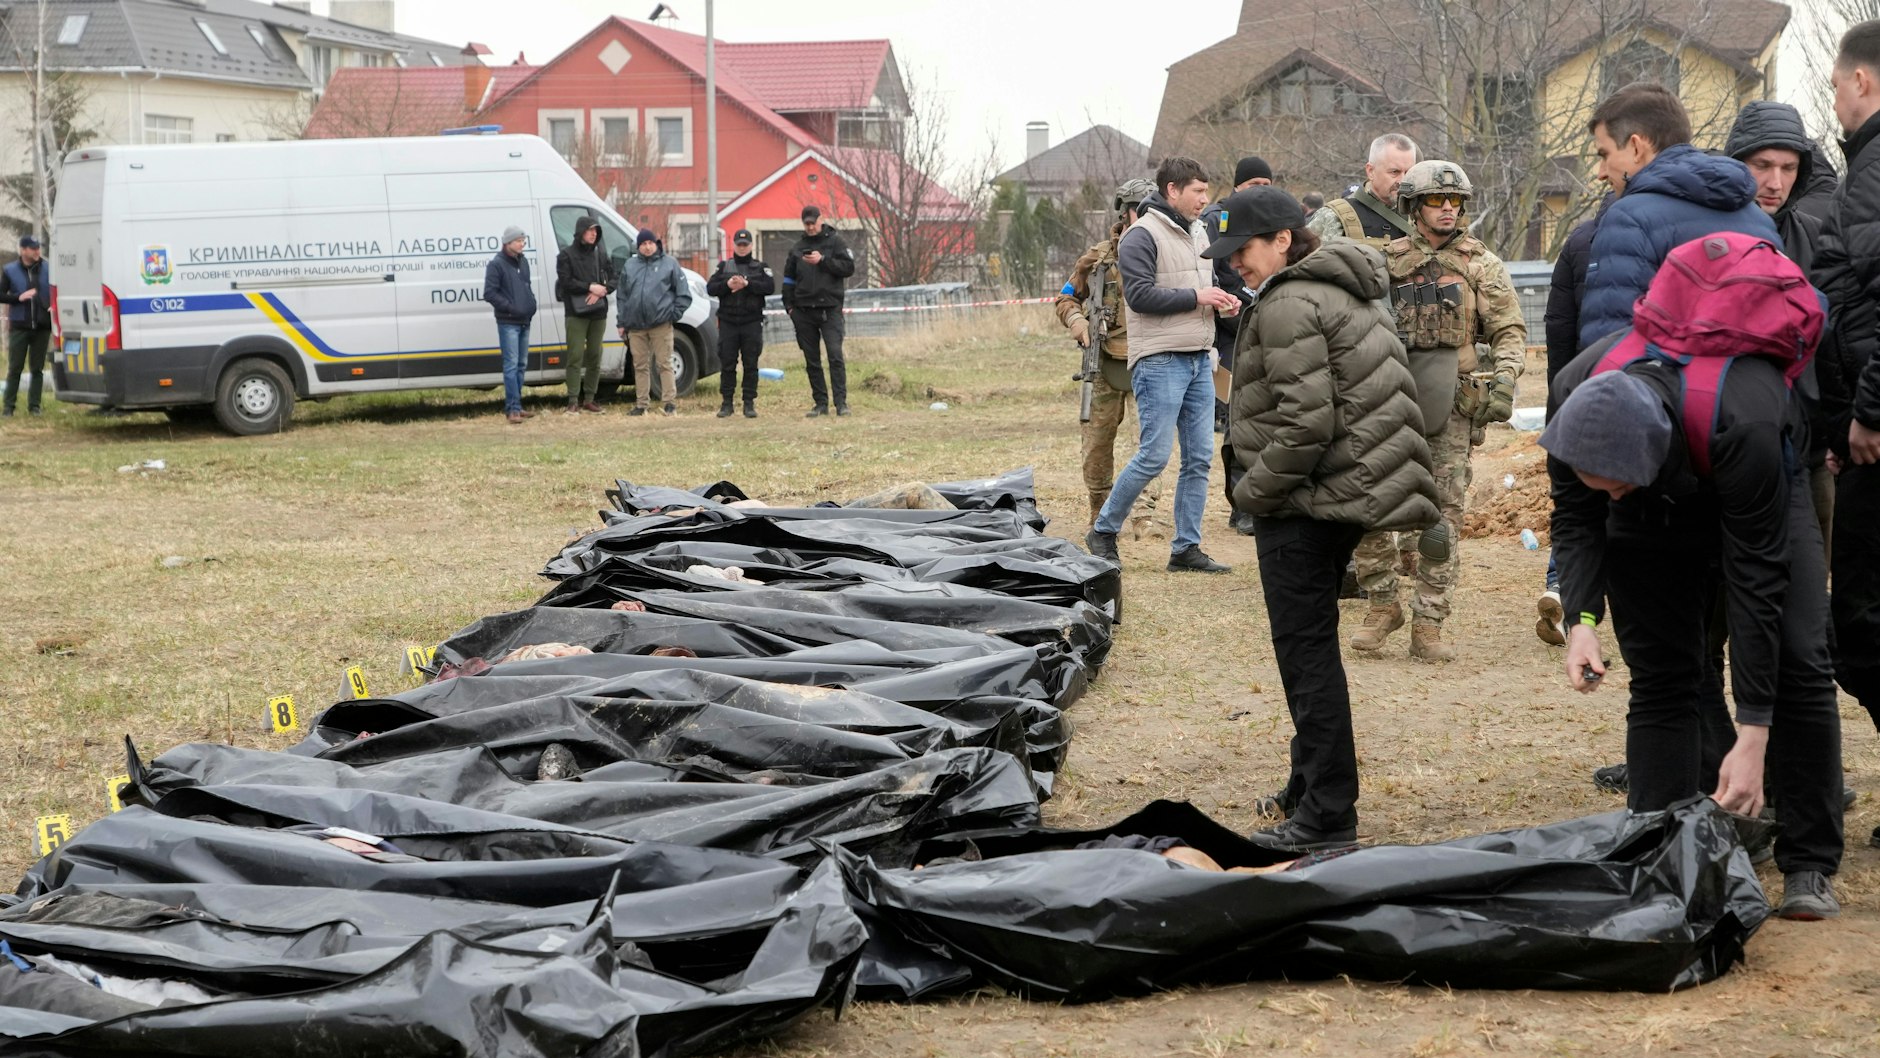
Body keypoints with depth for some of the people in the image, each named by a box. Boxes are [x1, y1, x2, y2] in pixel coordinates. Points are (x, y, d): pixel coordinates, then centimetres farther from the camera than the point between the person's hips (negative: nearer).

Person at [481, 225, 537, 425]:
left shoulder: (523, 262, 14)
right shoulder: (496, 264, -9)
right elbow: (489, 293, -13)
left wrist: (531, 304, 8)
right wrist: (510, 307, -18)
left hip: (524, 322, 8)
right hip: (508, 323, -8)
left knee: (521, 364, 11)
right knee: (511, 365, -11)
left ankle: (513, 406, 18)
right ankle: (513, 408, -11)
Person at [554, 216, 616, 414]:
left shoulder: (600, 253, 12)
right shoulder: (566, 255, -1)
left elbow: (614, 278, 8)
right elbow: (565, 281, -10)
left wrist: (601, 291, -11)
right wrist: (590, 287, -16)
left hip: (598, 313, 4)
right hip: (576, 313, -4)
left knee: (594, 357, 6)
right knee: (575, 356, -7)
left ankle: (589, 398, 13)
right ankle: (573, 400, -6)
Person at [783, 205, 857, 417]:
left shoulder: (835, 242, 4)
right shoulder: (797, 248, 14)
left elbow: (849, 268, -6)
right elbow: (789, 279, 18)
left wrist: (823, 260, -14)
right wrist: (789, 306, 7)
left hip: (830, 309, -4)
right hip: (804, 312, 4)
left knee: (835, 354, -14)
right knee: (811, 360, 5)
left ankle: (841, 402, -13)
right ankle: (820, 403, 10)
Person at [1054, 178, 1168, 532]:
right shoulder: (1098, 258, 5)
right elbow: (1067, 297, 16)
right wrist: (1076, 319, -4)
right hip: (1105, 362, 1)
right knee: (1097, 439, 7)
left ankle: (1143, 514, -11)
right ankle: (1100, 511, 23)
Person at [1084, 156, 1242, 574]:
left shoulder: (1197, 234, 17)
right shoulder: (1142, 236, -10)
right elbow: (1140, 295, -18)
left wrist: (1221, 298, 7)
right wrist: (1195, 296, -15)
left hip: (1199, 360, 8)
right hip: (1160, 361, -8)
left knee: (1199, 458, 6)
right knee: (1154, 455, -9)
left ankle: (1187, 548, 12)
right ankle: (1103, 531, 7)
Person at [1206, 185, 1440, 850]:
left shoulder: (1290, 304, -16)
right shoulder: (1345, 290, 17)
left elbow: (1306, 421, -23)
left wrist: (1254, 491, -12)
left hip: (1305, 503, -10)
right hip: (1347, 492, 10)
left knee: (1305, 649, -5)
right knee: (1311, 645, 18)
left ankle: (1327, 815, -1)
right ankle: (1311, 788, 28)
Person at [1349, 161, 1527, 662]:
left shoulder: (1481, 264, 7)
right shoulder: (1388, 260, 11)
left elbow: (1510, 329, 5)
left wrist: (1504, 376, -11)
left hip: (1451, 404, -1)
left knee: (1444, 512, -2)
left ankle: (1428, 625, 3)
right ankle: (1383, 604, 11)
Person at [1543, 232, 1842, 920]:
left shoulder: (1741, 422, -44)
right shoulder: (1577, 398, -34)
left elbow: (1757, 578, -38)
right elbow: (1576, 518, -14)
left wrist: (1752, 740, -37)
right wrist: (1582, 618, -31)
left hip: (1760, 493, -3)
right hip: (1654, 520, 3)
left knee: (1799, 665, -13)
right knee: (1660, 677, -6)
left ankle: (1810, 867, -5)